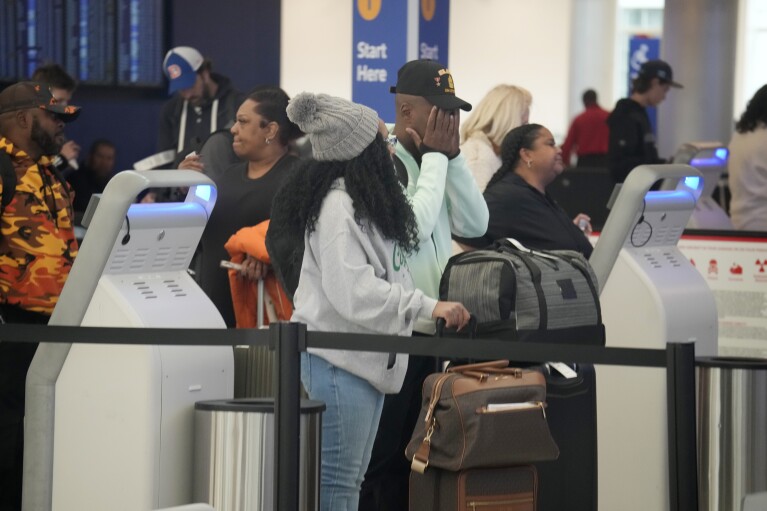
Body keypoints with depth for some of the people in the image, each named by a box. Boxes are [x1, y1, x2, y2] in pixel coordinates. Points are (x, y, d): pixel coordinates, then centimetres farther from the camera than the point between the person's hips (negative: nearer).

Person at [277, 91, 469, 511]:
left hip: (365, 359, 11)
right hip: (337, 360, -11)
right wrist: (428, 307, -26)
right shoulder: (338, 205, -18)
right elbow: (352, 290, -26)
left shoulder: (367, 200, 13)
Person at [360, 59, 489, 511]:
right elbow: (414, 224, -22)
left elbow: (475, 225, 7)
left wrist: (453, 156, -1)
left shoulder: (434, 163, 14)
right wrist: (436, 157, -11)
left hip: (432, 334, 8)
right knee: (383, 463, -3)